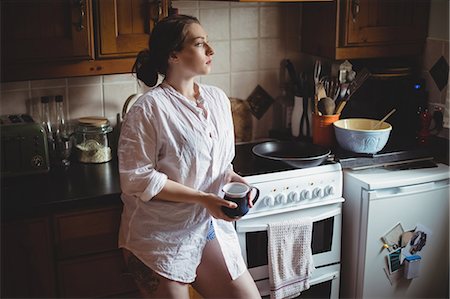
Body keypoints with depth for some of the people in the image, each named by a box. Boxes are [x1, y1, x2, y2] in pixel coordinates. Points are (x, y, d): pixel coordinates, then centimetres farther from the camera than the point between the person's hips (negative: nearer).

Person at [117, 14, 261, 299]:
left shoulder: (218, 99, 4)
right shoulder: (148, 109, -16)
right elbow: (137, 179, -18)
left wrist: (233, 179, -7)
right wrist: (201, 198, -21)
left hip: (210, 226, 6)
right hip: (161, 237, -6)